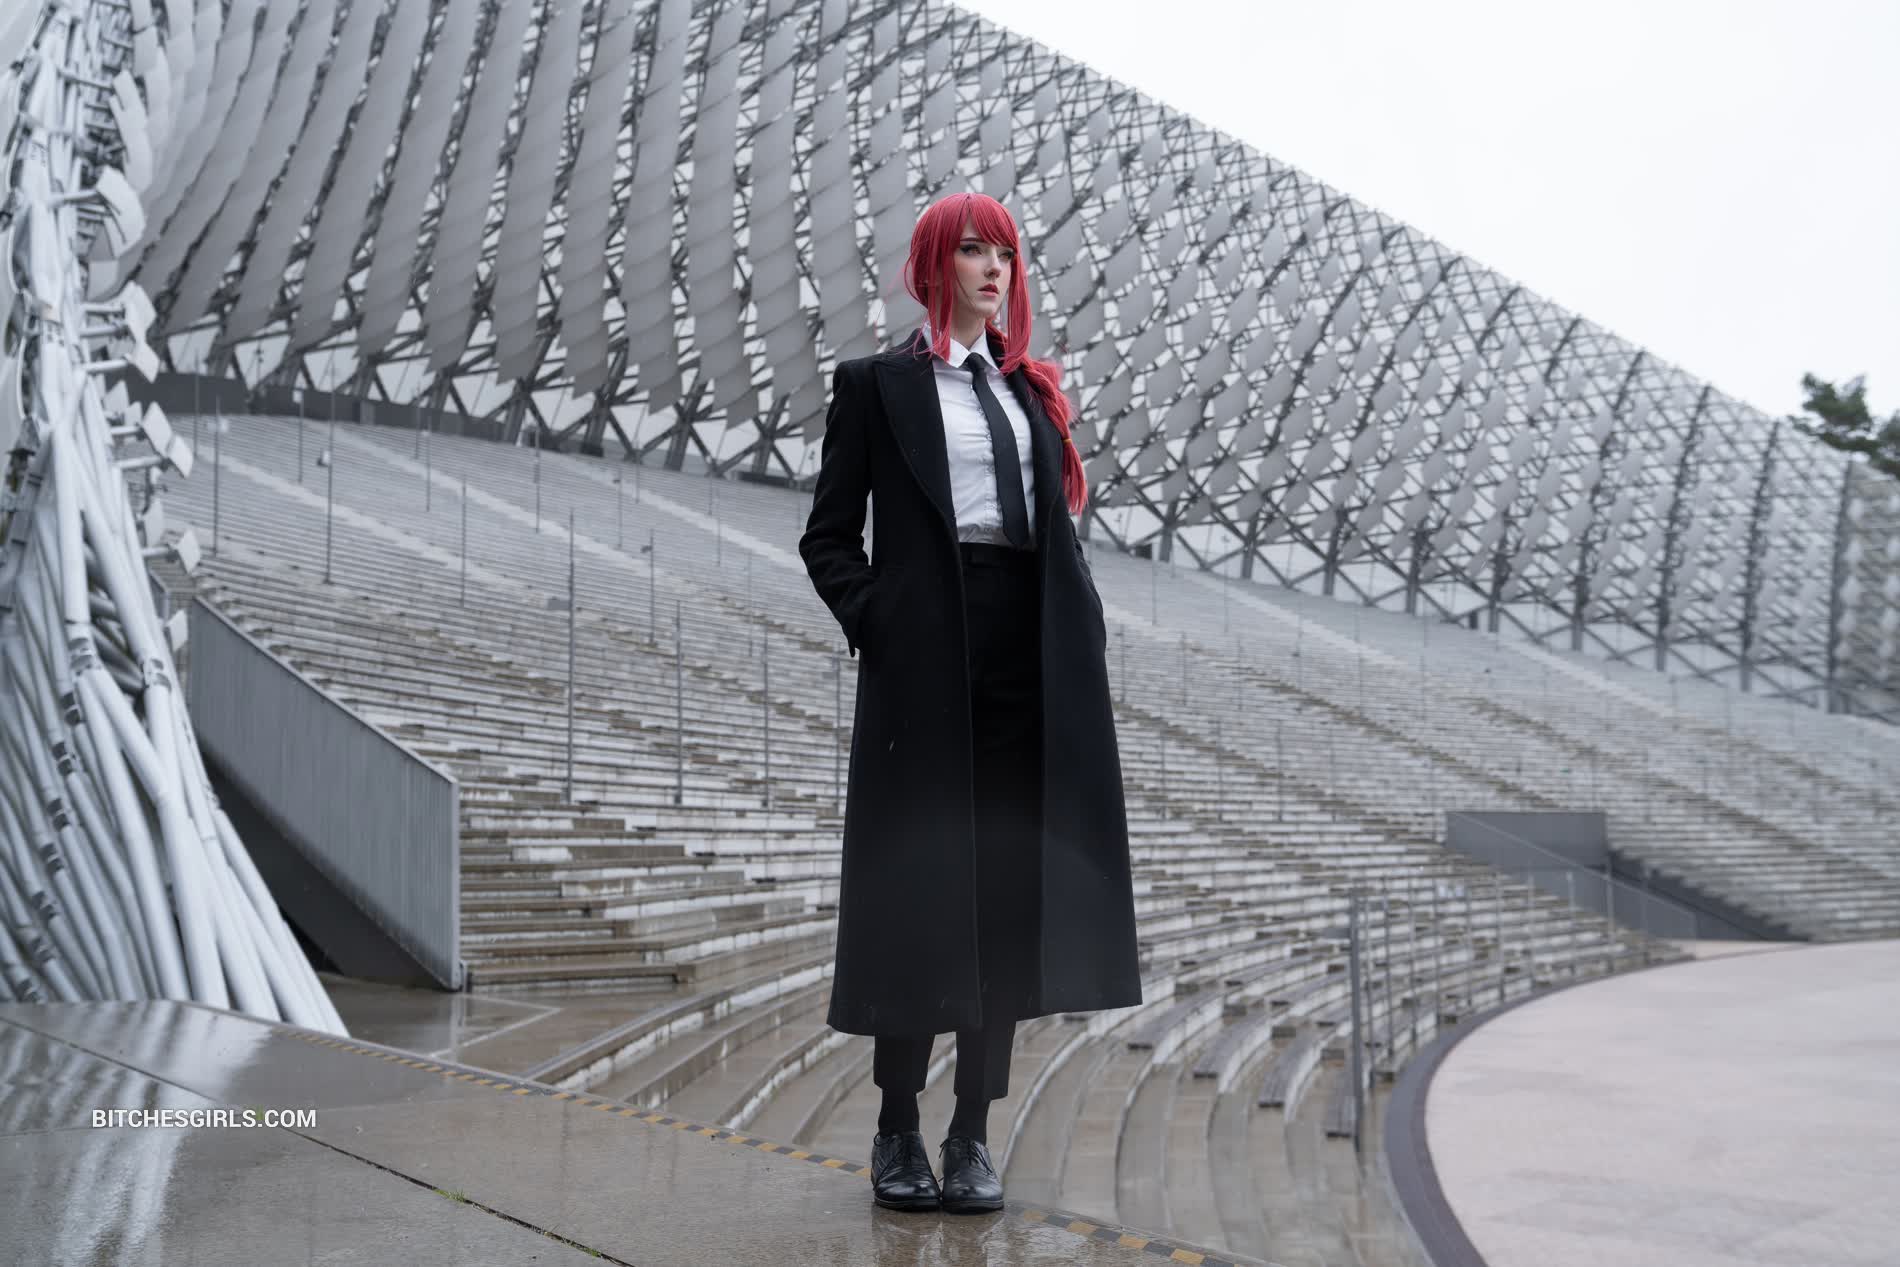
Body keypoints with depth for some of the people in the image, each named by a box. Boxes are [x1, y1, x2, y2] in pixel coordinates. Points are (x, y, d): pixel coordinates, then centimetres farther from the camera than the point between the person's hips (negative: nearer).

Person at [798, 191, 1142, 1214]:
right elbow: (829, 536, 3)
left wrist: (1080, 625, 5)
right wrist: (872, 622, -10)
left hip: (1032, 655, 5)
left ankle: (973, 1133, 13)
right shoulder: (877, 382, 4)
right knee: (919, 890, -1)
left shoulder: (1031, 385, 19)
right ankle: (898, 1134, 12)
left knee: (1013, 892, 3)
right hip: (925, 657, -4)